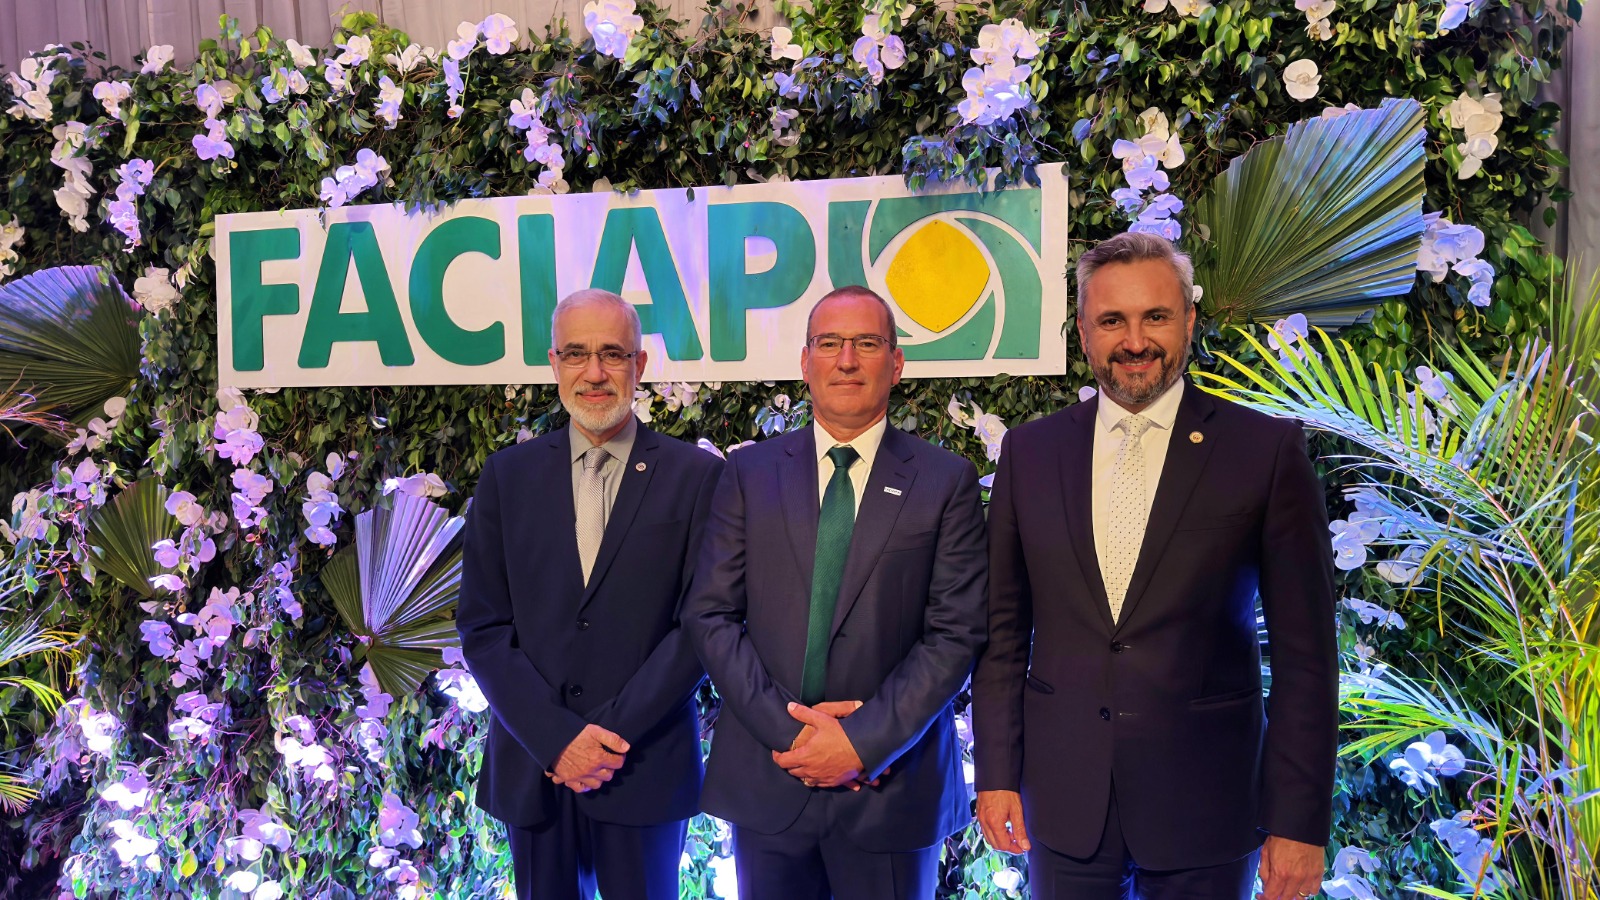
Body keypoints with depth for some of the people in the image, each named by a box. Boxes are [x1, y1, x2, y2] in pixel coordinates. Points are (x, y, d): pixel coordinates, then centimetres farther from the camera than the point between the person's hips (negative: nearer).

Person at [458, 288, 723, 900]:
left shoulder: (696, 476, -4)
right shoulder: (507, 475, 3)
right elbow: (482, 627, 0)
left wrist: (613, 733, -14)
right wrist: (556, 738, -10)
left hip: (646, 768, -2)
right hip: (531, 770, 2)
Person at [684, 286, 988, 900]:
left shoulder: (947, 481, -1)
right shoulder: (748, 473, 4)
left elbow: (956, 633, -6)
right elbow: (709, 615, -1)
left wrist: (863, 742, -14)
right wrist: (787, 729, -11)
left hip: (891, 787, -1)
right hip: (766, 780, 2)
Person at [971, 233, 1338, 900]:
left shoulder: (1268, 451, -6)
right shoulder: (1029, 450, 1)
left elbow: (1304, 652, -5)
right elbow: (1004, 628, 4)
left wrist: (1298, 821, -6)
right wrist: (996, 772, 2)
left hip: (1204, 807, -2)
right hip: (1061, 800, 2)